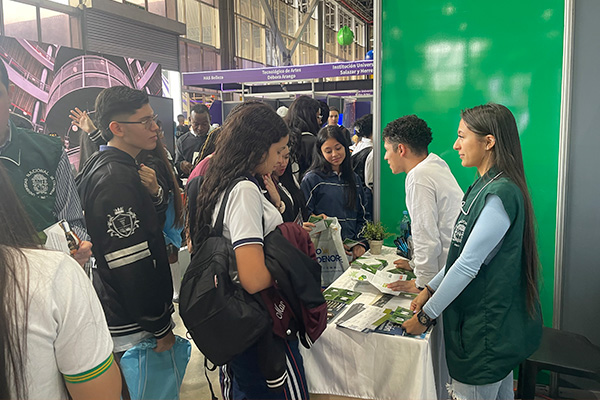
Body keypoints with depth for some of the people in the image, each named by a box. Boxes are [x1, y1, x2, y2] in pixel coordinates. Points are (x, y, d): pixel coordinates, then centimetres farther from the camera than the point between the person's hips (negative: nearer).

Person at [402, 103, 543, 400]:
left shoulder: (501, 194, -23)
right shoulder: (485, 186, 9)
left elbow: (468, 265, -23)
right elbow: (464, 252, 13)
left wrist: (426, 315, -15)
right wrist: (430, 289, 10)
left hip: (486, 330, -9)